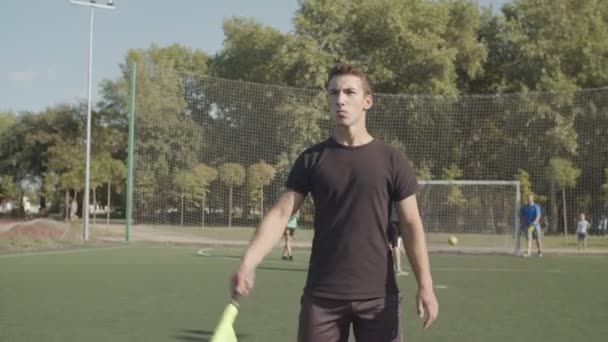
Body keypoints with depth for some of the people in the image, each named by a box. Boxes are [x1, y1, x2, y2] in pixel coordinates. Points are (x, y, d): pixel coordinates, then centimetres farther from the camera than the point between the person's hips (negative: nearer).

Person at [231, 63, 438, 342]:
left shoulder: (392, 161, 1)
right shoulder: (311, 159, 4)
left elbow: (411, 225, 0)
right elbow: (280, 214, -3)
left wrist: (425, 285, -9)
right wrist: (248, 263, -19)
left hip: (378, 295, -1)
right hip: (322, 295, 1)